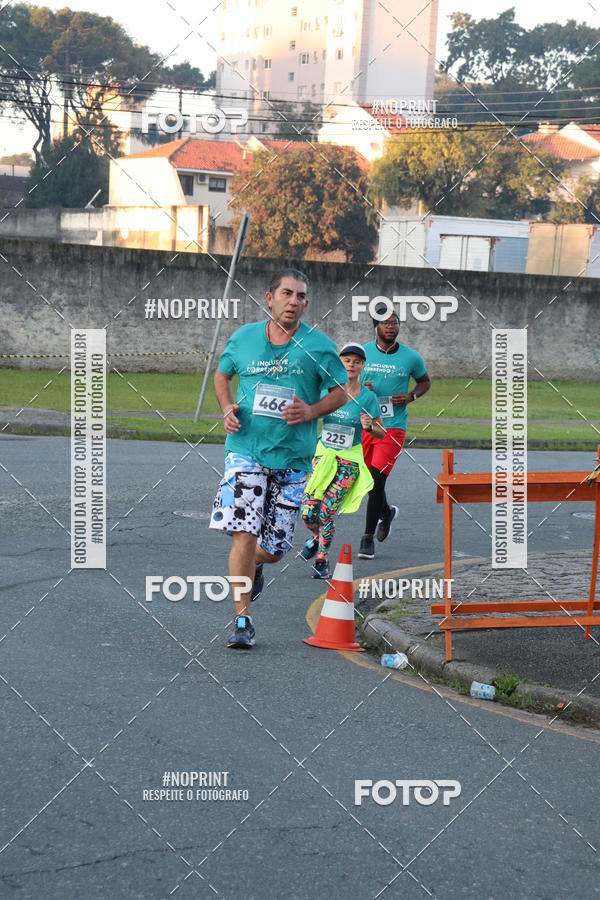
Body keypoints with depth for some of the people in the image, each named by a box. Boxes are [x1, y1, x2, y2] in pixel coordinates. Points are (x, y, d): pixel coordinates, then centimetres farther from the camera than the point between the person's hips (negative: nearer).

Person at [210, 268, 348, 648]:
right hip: (245, 450, -1)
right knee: (244, 534, -15)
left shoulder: (319, 345, -1)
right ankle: (243, 620, -3)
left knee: (275, 549, 6)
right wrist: (227, 407, 1)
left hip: (292, 458, 1)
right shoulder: (244, 338, 3)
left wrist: (311, 411, -13)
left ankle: (253, 564, 45)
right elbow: (222, 374, 19)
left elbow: (340, 392, 5)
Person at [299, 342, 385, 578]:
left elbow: (381, 433, 2)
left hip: (349, 460, -2)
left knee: (326, 512, -7)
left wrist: (369, 426, -18)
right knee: (308, 512, -5)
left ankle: (322, 560, 12)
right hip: (323, 453, 2)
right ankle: (317, 537, 29)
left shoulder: (368, 397, -4)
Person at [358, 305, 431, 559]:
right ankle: (386, 512, 44)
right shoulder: (362, 352, 1)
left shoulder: (411, 358, -1)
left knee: (376, 481, -12)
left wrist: (411, 397, -4)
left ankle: (368, 538, -2)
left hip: (393, 427, -2)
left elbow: (425, 381, 16)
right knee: (368, 480, 11)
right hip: (364, 423, 2)